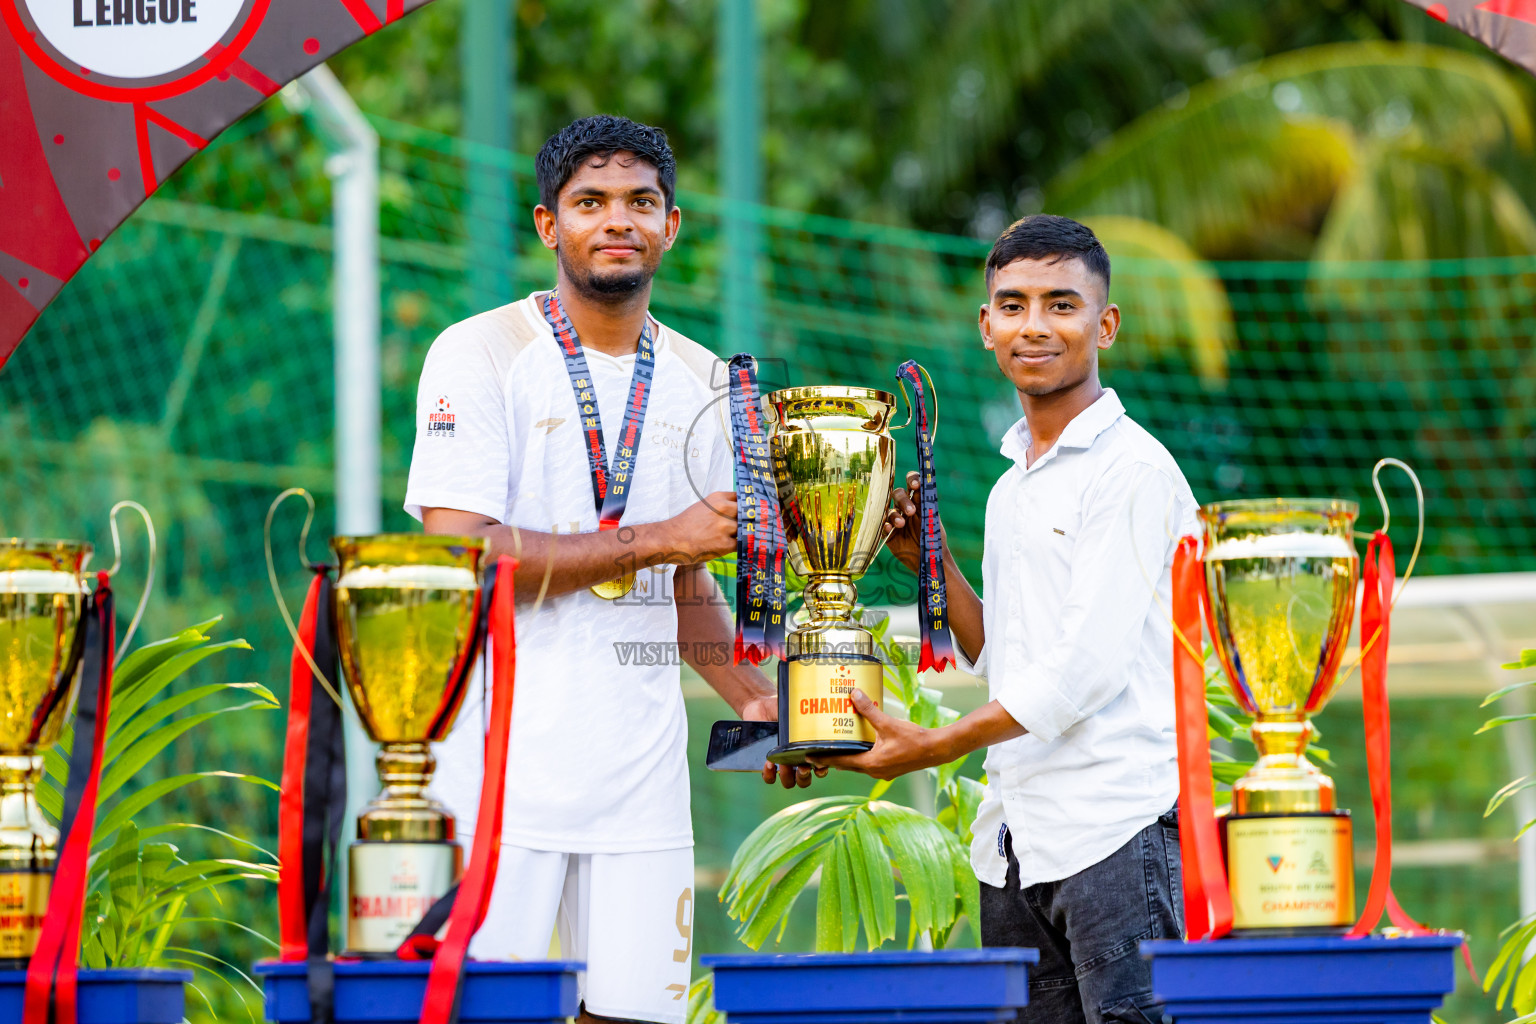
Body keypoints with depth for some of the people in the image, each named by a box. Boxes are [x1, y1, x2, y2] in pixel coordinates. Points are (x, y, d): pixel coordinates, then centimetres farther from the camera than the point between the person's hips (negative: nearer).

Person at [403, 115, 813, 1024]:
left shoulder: (697, 379, 16)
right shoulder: (482, 354, -2)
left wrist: (752, 697, 5)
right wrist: (650, 540, -13)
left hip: (642, 773, 5)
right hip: (503, 771, -5)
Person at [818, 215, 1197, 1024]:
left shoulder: (1133, 470, -7)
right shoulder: (1011, 488, 19)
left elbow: (1087, 666, -13)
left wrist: (935, 747, -11)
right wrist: (931, 564, 10)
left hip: (1117, 827, -8)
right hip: (1015, 837, 8)